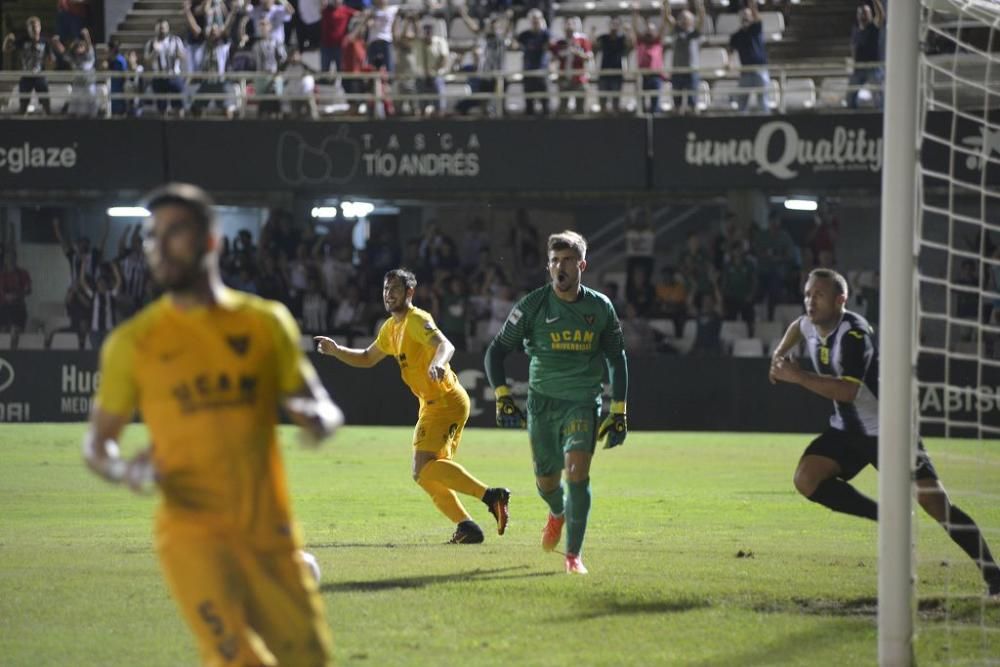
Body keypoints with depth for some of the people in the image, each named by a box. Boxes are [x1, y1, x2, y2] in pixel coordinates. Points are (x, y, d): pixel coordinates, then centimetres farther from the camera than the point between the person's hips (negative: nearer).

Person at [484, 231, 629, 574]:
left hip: (583, 402, -1)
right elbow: (496, 350, 1)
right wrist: (502, 397, -10)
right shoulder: (533, 305, -5)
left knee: (577, 469, -20)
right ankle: (558, 513, 46)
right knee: (546, 481, 8)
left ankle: (573, 555, -13)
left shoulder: (600, 308, -1)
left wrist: (618, 413, 5)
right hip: (542, 401, 1)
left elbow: (617, 360, 10)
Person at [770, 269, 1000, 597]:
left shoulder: (853, 334, -25)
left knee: (934, 502, -14)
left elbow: (849, 390, -37)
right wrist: (780, 354, 12)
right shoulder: (811, 326, 1)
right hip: (848, 430, 8)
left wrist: (799, 377, -37)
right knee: (806, 478, -16)